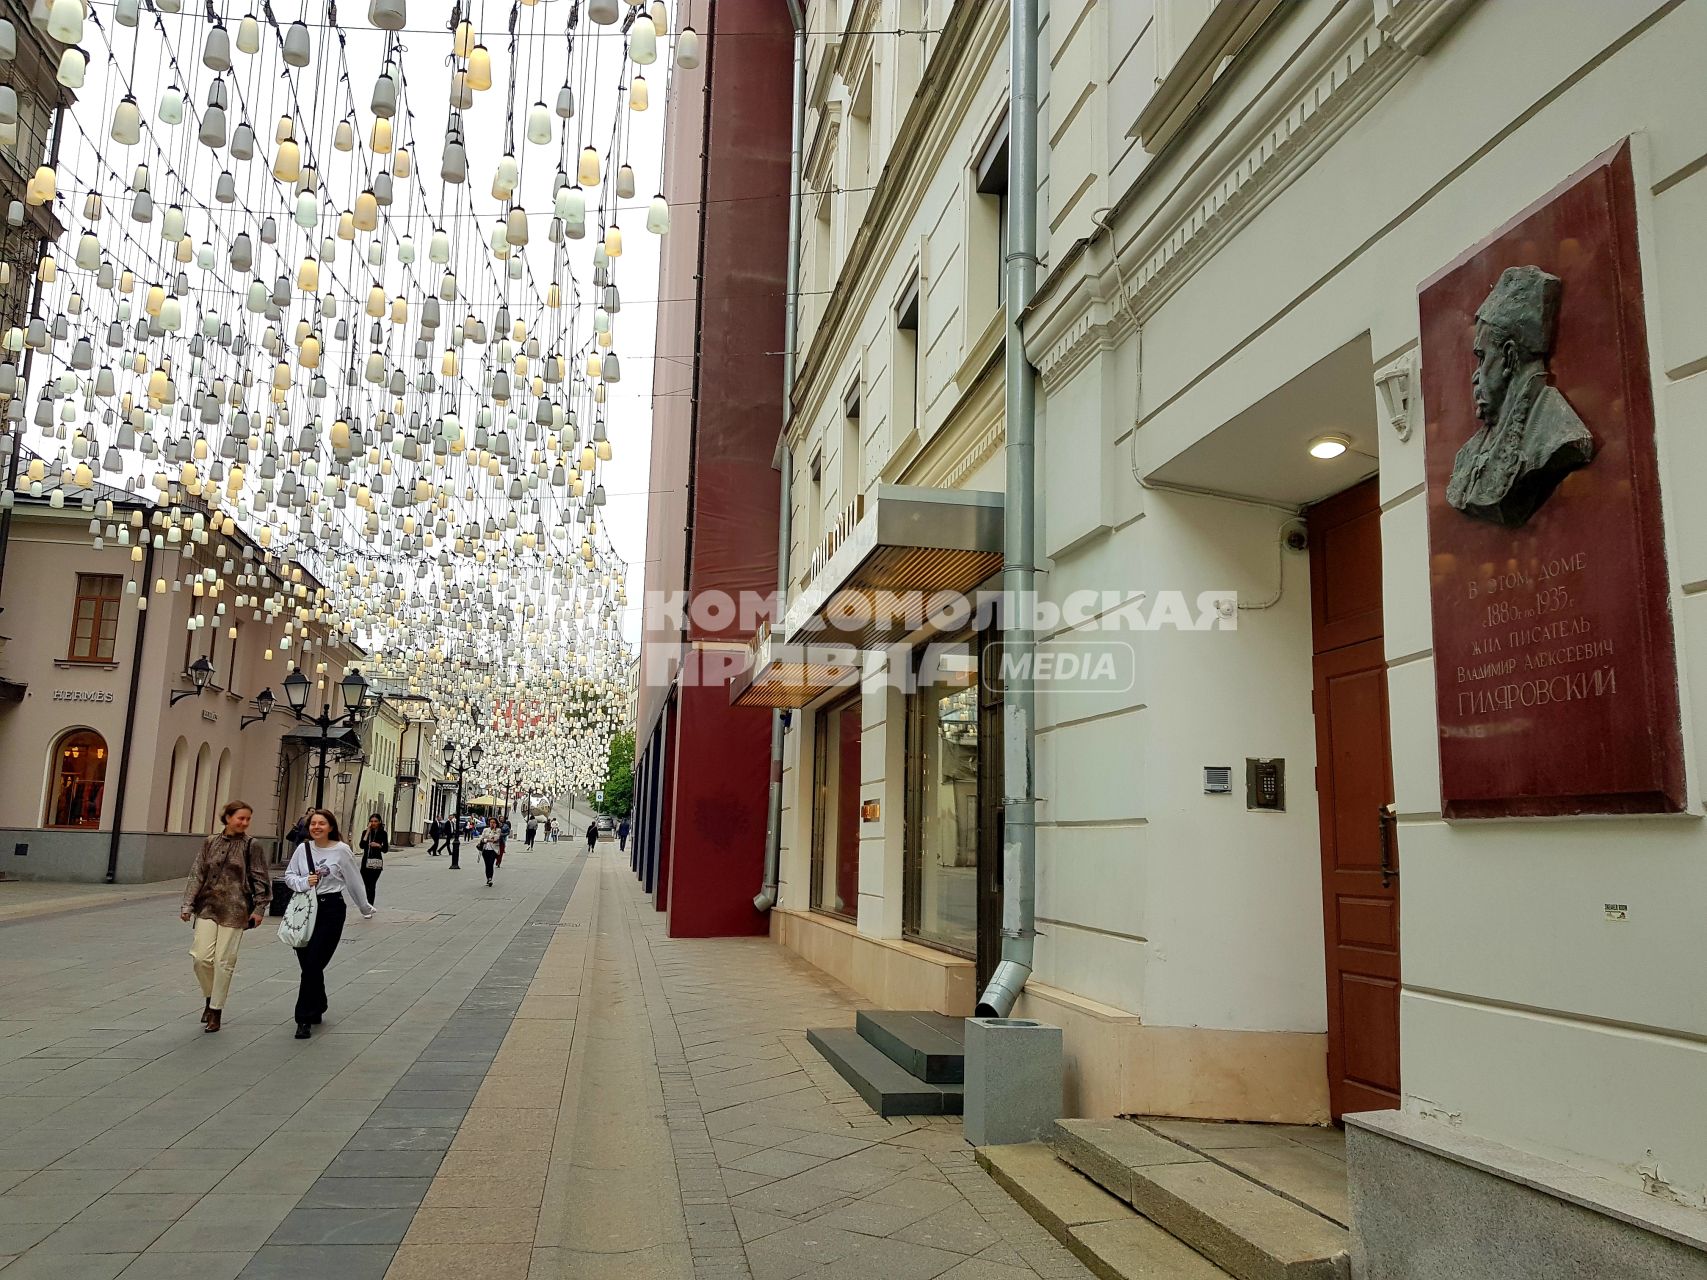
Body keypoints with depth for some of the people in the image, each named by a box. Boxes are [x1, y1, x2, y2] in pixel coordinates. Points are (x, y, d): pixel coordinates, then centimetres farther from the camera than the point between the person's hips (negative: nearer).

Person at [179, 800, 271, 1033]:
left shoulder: (251, 846, -2)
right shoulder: (210, 843, 6)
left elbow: (261, 879, 0)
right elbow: (197, 874, 8)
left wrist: (259, 908, -4)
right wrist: (188, 904, 2)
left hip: (234, 911, -2)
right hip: (208, 907, 3)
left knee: (224, 961, 0)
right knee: (201, 957, -5)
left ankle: (215, 1011, 14)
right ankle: (209, 998, 22)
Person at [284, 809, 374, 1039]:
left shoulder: (341, 851, -6)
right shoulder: (303, 848, 3)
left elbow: (354, 882, 2)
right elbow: (289, 875, 11)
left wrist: (365, 908, 12)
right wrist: (304, 882, -11)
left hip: (331, 909, -4)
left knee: (313, 965, -8)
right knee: (308, 964, 9)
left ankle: (305, 1019, 0)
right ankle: (317, 1008, 31)